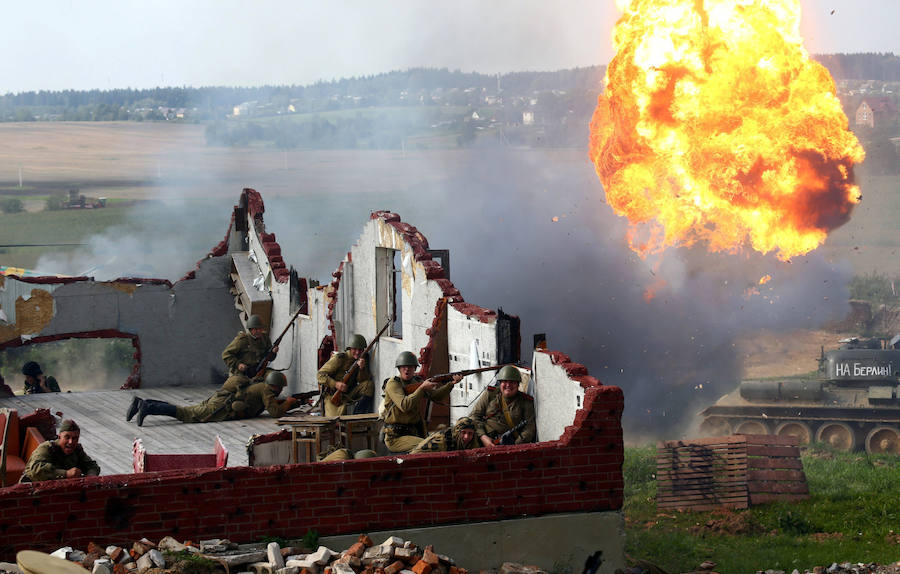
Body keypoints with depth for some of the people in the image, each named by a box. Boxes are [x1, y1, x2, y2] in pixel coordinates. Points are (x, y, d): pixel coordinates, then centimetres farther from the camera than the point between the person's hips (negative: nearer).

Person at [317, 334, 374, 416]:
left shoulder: (361, 360, 5)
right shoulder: (339, 359, -12)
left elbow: (362, 381, -6)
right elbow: (320, 375, -15)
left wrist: (362, 368, -25)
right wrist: (335, 384, -29)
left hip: (349, 393, 5)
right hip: (333, 395, -5)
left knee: (369, 385, -17)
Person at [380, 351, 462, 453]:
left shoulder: (417, 382, 12)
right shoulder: (393, 383, -9)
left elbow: (437, 396, 2)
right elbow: (404, 406, -23)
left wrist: (451, 384, -14)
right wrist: (422, 388, -20)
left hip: (415, 433, 7)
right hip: (396, 437, -7)